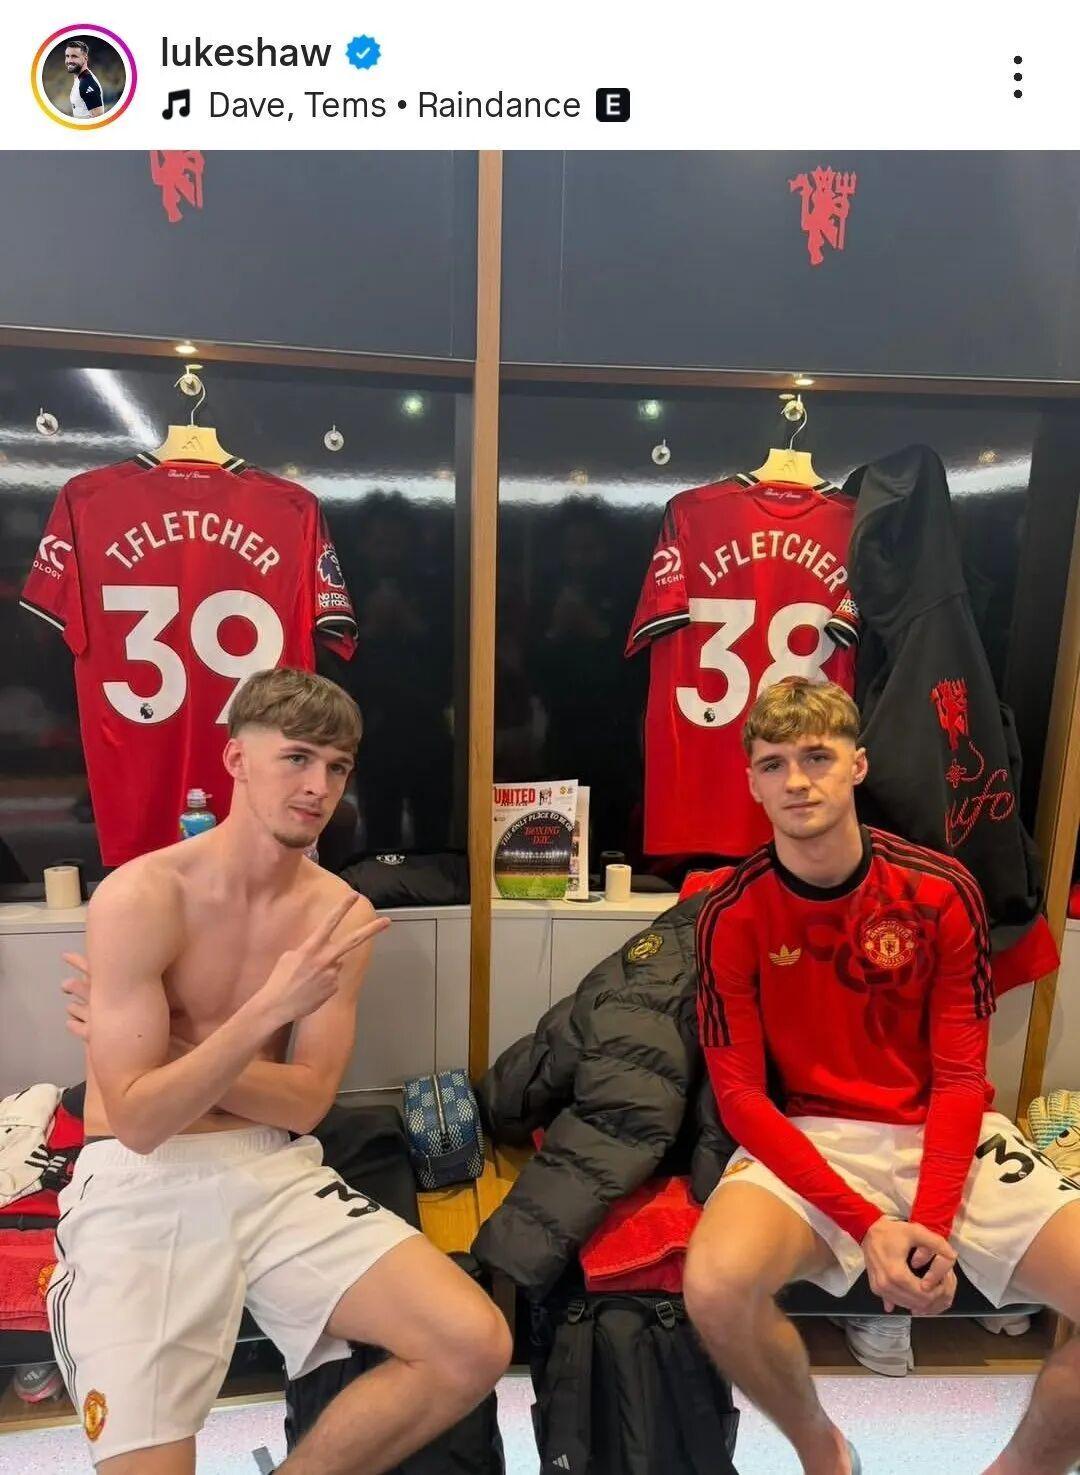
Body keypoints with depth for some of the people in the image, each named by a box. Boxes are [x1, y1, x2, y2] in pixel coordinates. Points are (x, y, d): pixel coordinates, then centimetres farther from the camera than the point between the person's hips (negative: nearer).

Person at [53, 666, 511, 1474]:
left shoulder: (341, 913, -3)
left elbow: (307, 1103, -3)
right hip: (142, 1185, -3)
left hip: (277, 1172, 3)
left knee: (476, 1348, -10)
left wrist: (151, 1044, -11)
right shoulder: (139, 897, -14)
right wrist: (269, 1008, -28)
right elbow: (138, 1120, -15)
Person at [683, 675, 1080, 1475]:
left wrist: (932, 1224, -16)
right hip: (806, 1136, -1)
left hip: (947, 1134, 2)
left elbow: (960, 1079, -3)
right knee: (716, 1287, -28)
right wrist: (867, 1224, -19)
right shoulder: (732, 913, -12)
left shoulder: (942, 891, -9)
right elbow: (741, 1094, -10)